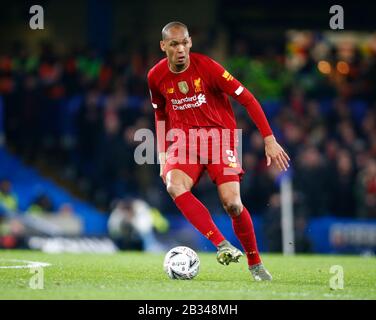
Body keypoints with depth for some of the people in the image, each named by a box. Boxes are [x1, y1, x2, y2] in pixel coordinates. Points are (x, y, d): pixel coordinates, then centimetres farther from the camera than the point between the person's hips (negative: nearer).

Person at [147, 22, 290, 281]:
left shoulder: (206, 66, -14)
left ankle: (256, 263, 5)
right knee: (174, 186, -30)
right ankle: (222, 245, -31)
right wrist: (162, 155, 14)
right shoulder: (156, 77, -2)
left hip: (219, 134, -3)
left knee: (232, 203, -19)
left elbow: (247, 99, -10)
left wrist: (269, 140, -14)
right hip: (183, 138, 3)